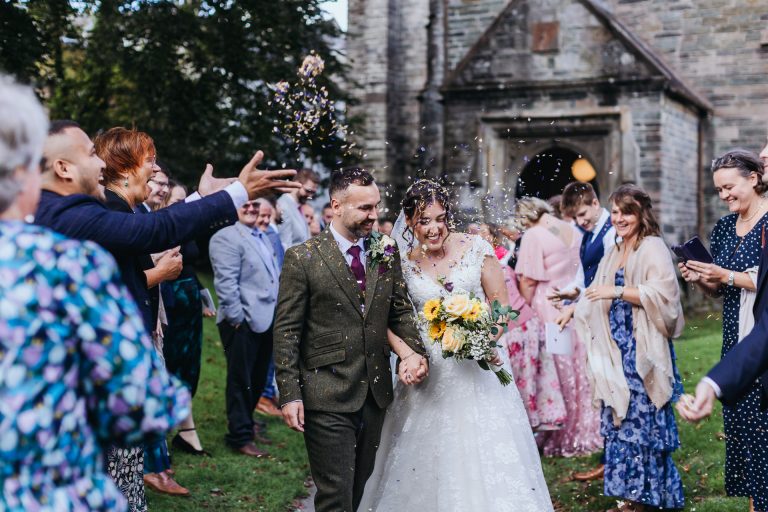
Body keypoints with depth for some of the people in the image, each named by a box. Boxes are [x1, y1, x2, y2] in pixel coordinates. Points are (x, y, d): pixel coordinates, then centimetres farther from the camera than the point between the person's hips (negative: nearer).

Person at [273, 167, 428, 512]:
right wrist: (290, 394, -11)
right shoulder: (302, 258, -7)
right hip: (327, 397, -5)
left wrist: (414, 351, -7)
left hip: (376, 394, 5)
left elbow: (401, 312, 13)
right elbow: (286, 331, -7)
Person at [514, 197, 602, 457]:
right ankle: (584, 433, 24)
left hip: (549, 312, -7)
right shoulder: (573, 231, 7)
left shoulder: (533, 235, -14)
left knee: (555, 375, 2)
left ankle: (559, 440, 10)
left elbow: (528, 281, -15)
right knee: (578, 372, 15)